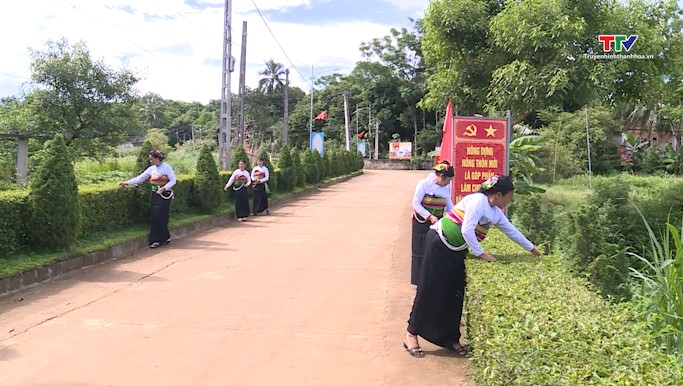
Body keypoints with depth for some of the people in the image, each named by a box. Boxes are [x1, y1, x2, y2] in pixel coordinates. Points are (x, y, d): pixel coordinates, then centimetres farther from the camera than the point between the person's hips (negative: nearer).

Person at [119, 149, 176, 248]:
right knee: (153, 217, 1)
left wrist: (164, 188, -21)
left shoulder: (167, 167, -6)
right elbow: (140, 178, 10)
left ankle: (166, 237, 4)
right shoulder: (151, 169, 9)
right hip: (155, 195, 5)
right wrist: (127, 183, 4)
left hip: (165, 195, -5)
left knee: (160, 217, -10)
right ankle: (156, 240, 7)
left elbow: (173, 180, -9)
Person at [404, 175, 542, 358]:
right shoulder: (478, 201, -20)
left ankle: (451, 339, 18)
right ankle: (411, 334, 5)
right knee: (430, 291, -5)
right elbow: (467, 230, -25)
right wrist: (480, 253, -18)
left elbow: (511, 230, 21)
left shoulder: (495, 213, 8)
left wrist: (532, 249, 27)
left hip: (456, 251, 9)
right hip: (439, 244, -9)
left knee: (455, 294, 8)